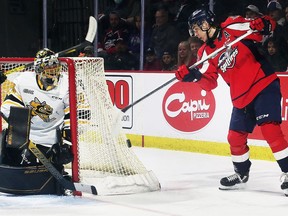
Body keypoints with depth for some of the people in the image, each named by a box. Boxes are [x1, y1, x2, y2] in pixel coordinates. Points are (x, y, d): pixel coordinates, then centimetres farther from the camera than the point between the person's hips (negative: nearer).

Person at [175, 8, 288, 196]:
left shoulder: (232, 28, -8)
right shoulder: (206, 53, 9)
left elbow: (263, 26, -8)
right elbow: (210, 83, 4)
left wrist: (264, 25, -31)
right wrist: (193, 75, -13)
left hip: (264, 85, -7)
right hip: (241, 97, 7)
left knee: (270, 129, -18)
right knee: (235, 137, 10)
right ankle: (241, 174, 31)